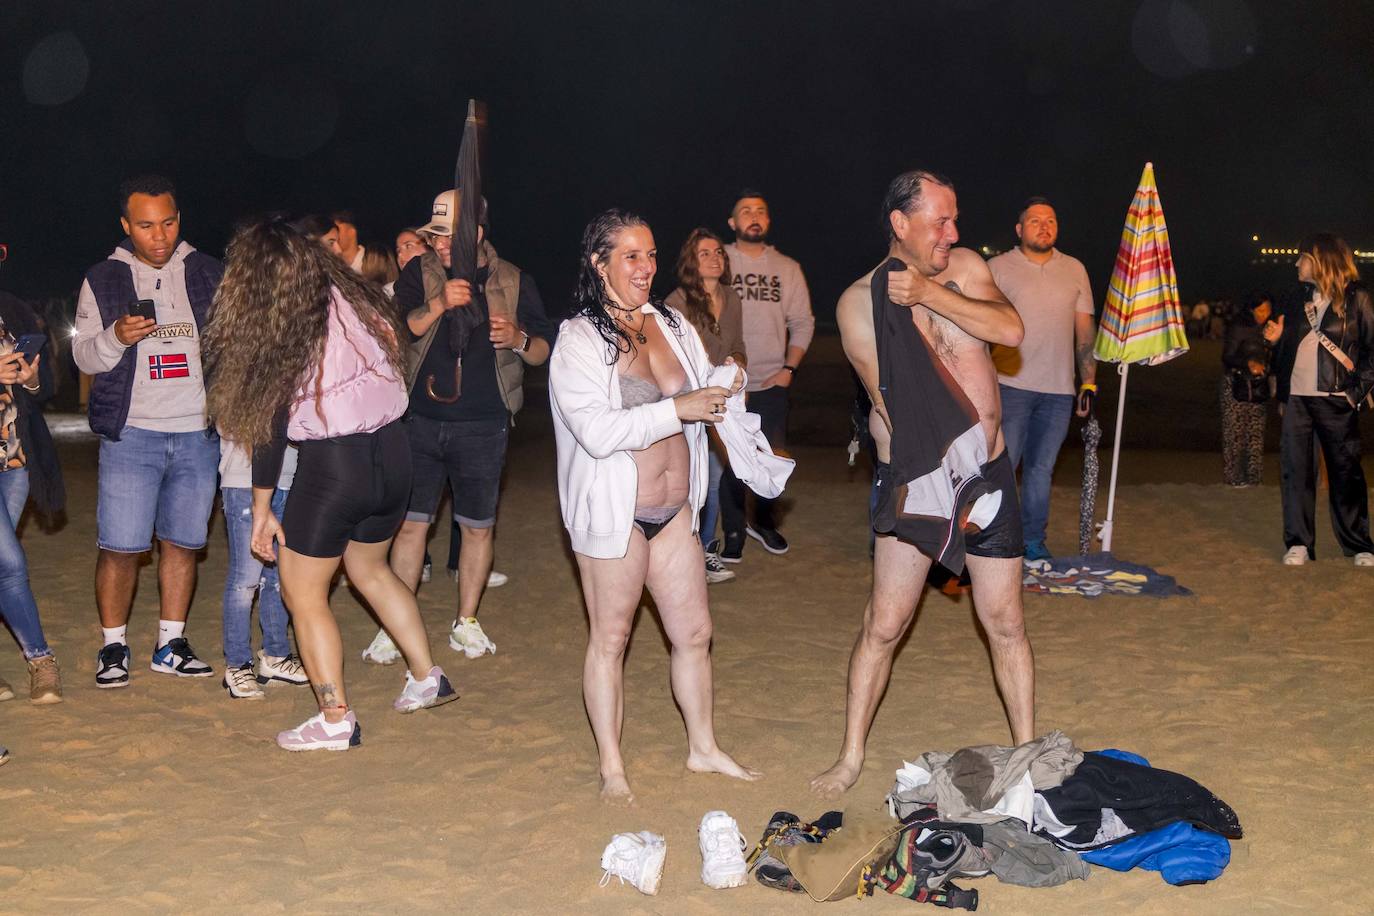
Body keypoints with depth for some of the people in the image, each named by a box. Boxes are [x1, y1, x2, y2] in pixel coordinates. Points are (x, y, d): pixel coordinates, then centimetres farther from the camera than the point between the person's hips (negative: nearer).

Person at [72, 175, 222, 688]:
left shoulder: (208, 274, 9)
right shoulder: (103, 280, 5)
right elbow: (84, 356, 3)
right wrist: (116, 337, -17)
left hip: (199, 433, 2)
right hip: (131, 434, -2)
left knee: (183, 543, 7)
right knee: (120, 546, -4)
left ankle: (170, 645, 18)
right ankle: (113, 647, 12)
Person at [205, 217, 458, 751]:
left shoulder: (277, 331, -10)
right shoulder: (358, 302, 5)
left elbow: (270, 425, -7)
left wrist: (261, 510, -1)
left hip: (332, 467, -7)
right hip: (392, 454, 7)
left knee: (304, 594, 10)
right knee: (369, 568, 28)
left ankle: (336, 720, 12)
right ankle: (427, 679, 33)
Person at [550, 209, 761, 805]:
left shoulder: (673, 326, 7)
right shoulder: (578, 340, -11)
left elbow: (704, 403, 16)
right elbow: (596, 432, -22)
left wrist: (725, 388, -7)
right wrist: (677, 409, -25)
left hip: (675, 509, 6)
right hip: (612, 513, -6)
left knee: (694, 631, 12)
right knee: (609, 638, 6)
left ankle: (703, 748, 30)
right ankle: (611, 769, 18)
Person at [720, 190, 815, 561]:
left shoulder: (787, 268, 9)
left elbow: (802, 322, 11)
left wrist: (789, 368, -1)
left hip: (772, 382, 3)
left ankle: (764, 523, 27)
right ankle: (734, 531, 14)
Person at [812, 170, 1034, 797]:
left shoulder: (966, 269, 4)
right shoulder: (859, 303, -5)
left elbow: (1009, 329, -15)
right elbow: (891, 403, -10)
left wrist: (929, 293, -20)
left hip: (987, 471, 3)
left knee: (1005, 622, 8)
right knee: (884, 625, 1)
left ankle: (1027, 750, 22)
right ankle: (851, 756, 15)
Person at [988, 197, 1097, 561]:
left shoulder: (1075, 269, 13)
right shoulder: (997, 268, 3)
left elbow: (1085, 329, 15)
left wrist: (1089, 381, 10)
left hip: (1059, 390, 3)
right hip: (1011, 384, -3)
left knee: (1041, 468, 8)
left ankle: (1033, 542, 16)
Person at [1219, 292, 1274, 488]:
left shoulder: (1263, 329, 12)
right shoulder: (1237, 327, -8)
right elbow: (1227, 357, -14)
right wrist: (1248, 363, -28)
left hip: (1257, 386, 6)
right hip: (1236, 385, -6)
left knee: (1256, 431, 3)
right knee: (1235, 431, -7)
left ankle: (1253, 476, 7)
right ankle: (1234, 477, -3)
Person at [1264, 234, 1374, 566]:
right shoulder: (1302, 298, 16)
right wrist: (1277, 338, 3)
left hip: (1335, 401, -5)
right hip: (1296, 398, 5)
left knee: (1345, 470, 1)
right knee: (1295, 468, 1)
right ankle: (1298, 543, 6)